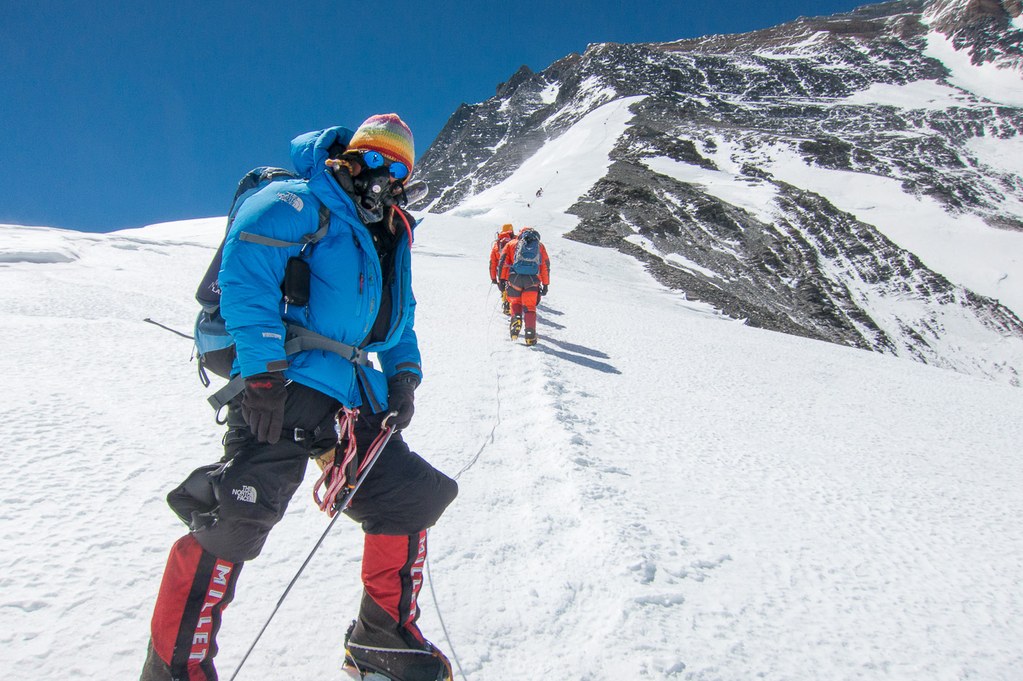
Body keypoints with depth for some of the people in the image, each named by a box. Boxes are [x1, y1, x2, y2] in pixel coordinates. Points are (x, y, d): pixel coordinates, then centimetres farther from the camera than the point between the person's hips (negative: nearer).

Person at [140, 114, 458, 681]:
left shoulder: (391, 239, 21)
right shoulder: (298, 204, -4)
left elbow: (399, 317, 28)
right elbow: (244, 272, -17)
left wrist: (403, 374, 9)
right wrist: (263, 372, -25)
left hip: (348, 392, 8)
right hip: (281, 385, -8)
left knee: (407, 497, 8)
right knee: (236, 518, -19)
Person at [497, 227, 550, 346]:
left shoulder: (512, 243, 20)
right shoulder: (540, 246, 23)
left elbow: (503, 261, 8)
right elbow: (546, 266, 18)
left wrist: (502, 279, 6)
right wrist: (545, 285, 19)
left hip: (515, 278, 0)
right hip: (533, 279, 0)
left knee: (515, 302, 20)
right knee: (530, 307, 6)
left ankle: (516, 320, -6)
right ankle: (530, 336, -3)